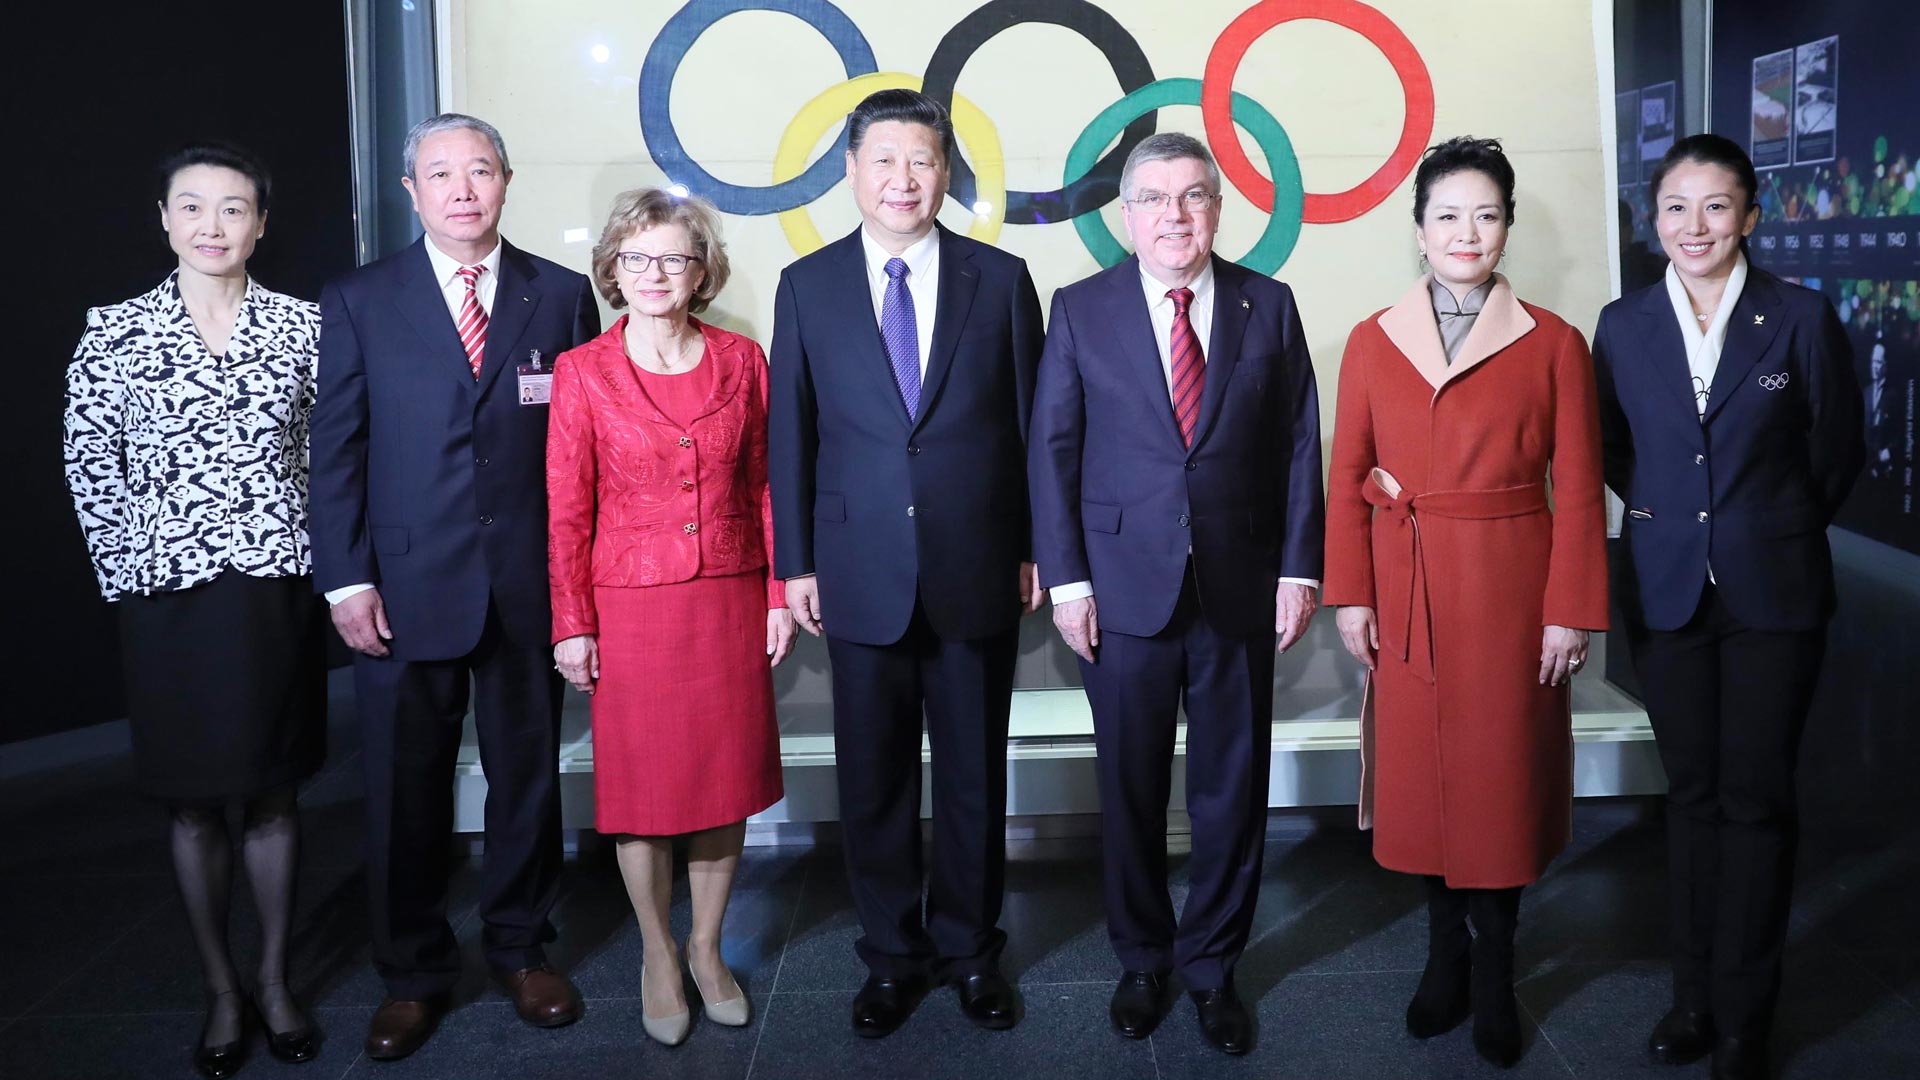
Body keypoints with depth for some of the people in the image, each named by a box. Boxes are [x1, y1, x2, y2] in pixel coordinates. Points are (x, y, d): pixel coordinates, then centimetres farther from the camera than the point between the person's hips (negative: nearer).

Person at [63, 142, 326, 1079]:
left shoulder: (302, 325, 2)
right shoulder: (115, 332, 0)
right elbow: (89, 467, 4)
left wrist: (323, 558, 0)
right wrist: (130, 572, -1)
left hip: (278, 589, 1)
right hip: (169, 597, 0)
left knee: (272, 794, 10)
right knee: (194, 805, 8)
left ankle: (275, 983, 24)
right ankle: (221, 992, 22)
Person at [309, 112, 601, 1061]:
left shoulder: (563, 296, 5)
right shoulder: (359, 302, 3)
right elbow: (335, 449, 2)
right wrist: (346, 581, -6)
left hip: (530, 587, 1)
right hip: (405, 588, 0)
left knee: (528, 776, 12)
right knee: (405, 793, 8)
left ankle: (521, 948, 31)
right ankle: (413, 973, 26)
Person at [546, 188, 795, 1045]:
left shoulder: (741, 361, 3)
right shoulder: (581, 372, -3)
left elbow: (763, 487, 7)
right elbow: (566, 510, -2)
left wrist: (779, 595, 3)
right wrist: (572, 623, -4)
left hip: (729, 604, 2)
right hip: (629, 606, -2)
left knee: (725, 780, 9)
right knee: (641, 786, 8)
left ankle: (707, 947, 29)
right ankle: (658, 958, 27)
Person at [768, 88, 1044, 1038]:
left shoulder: (1000, 279, 2)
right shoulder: (807, 286, 3)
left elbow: (1032, 423, 3)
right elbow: (789, 433, 4)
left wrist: (1036, 550, 1)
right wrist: (795, 562, 1)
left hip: (979, 572, 0)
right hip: (861, 575, 0)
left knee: (975, 776, 11)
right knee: (874, 780, 10)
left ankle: (971, 951, 28)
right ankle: (892, 956, 27)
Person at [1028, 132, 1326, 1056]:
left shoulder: (1268, 306, 4)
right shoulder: (1081, 310, 1)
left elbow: (1299, 444, 4)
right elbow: (1053, 449, 0)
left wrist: (1299, 566, -2)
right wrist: (1066, 578, -6)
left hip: (1242, 586, 1)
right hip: (1125, 585, -1)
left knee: (1232, 788, 9)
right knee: (1130, 789, 10)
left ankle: (1212, 965, 27)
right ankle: (1142, 961, 29)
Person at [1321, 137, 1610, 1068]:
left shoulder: (1553, 345, -2)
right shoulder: (1373, 342, 4)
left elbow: (1578, 491, -3)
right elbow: (1347, 478, 3)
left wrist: (1570, 613, -7)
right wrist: (1350, 594, -3)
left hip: (1511, 591, -2)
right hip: (1407, 594, 2)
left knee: (1503, 776, 6)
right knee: (1422, 773, 10)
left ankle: (1494, 972, 24)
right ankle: (1446, 951, 29)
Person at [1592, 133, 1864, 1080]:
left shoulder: (1802, 319, -4)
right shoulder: (1623, 326, 2)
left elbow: (1838, 453, 4)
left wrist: (1771, 531, 10)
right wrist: (1668, 516, 9)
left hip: (1773, 593, -2)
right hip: (1667, 590, 2)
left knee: (1755, 798, 3)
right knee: (1692, 792, 10)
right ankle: (1695, 992, 23)